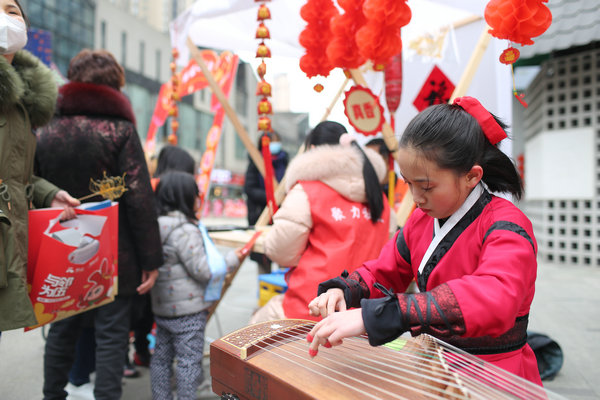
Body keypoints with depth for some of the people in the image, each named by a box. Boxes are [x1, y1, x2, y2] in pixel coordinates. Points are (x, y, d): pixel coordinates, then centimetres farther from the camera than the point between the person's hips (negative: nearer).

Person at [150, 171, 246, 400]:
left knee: (161, 356, 18)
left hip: (161, 307, 9)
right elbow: (202, 270, -19)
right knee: (189, 360, 3)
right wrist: (233, 259, -10)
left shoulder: (156, 226, 6)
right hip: (188, 310, -9)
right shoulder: (186, 230, -21)